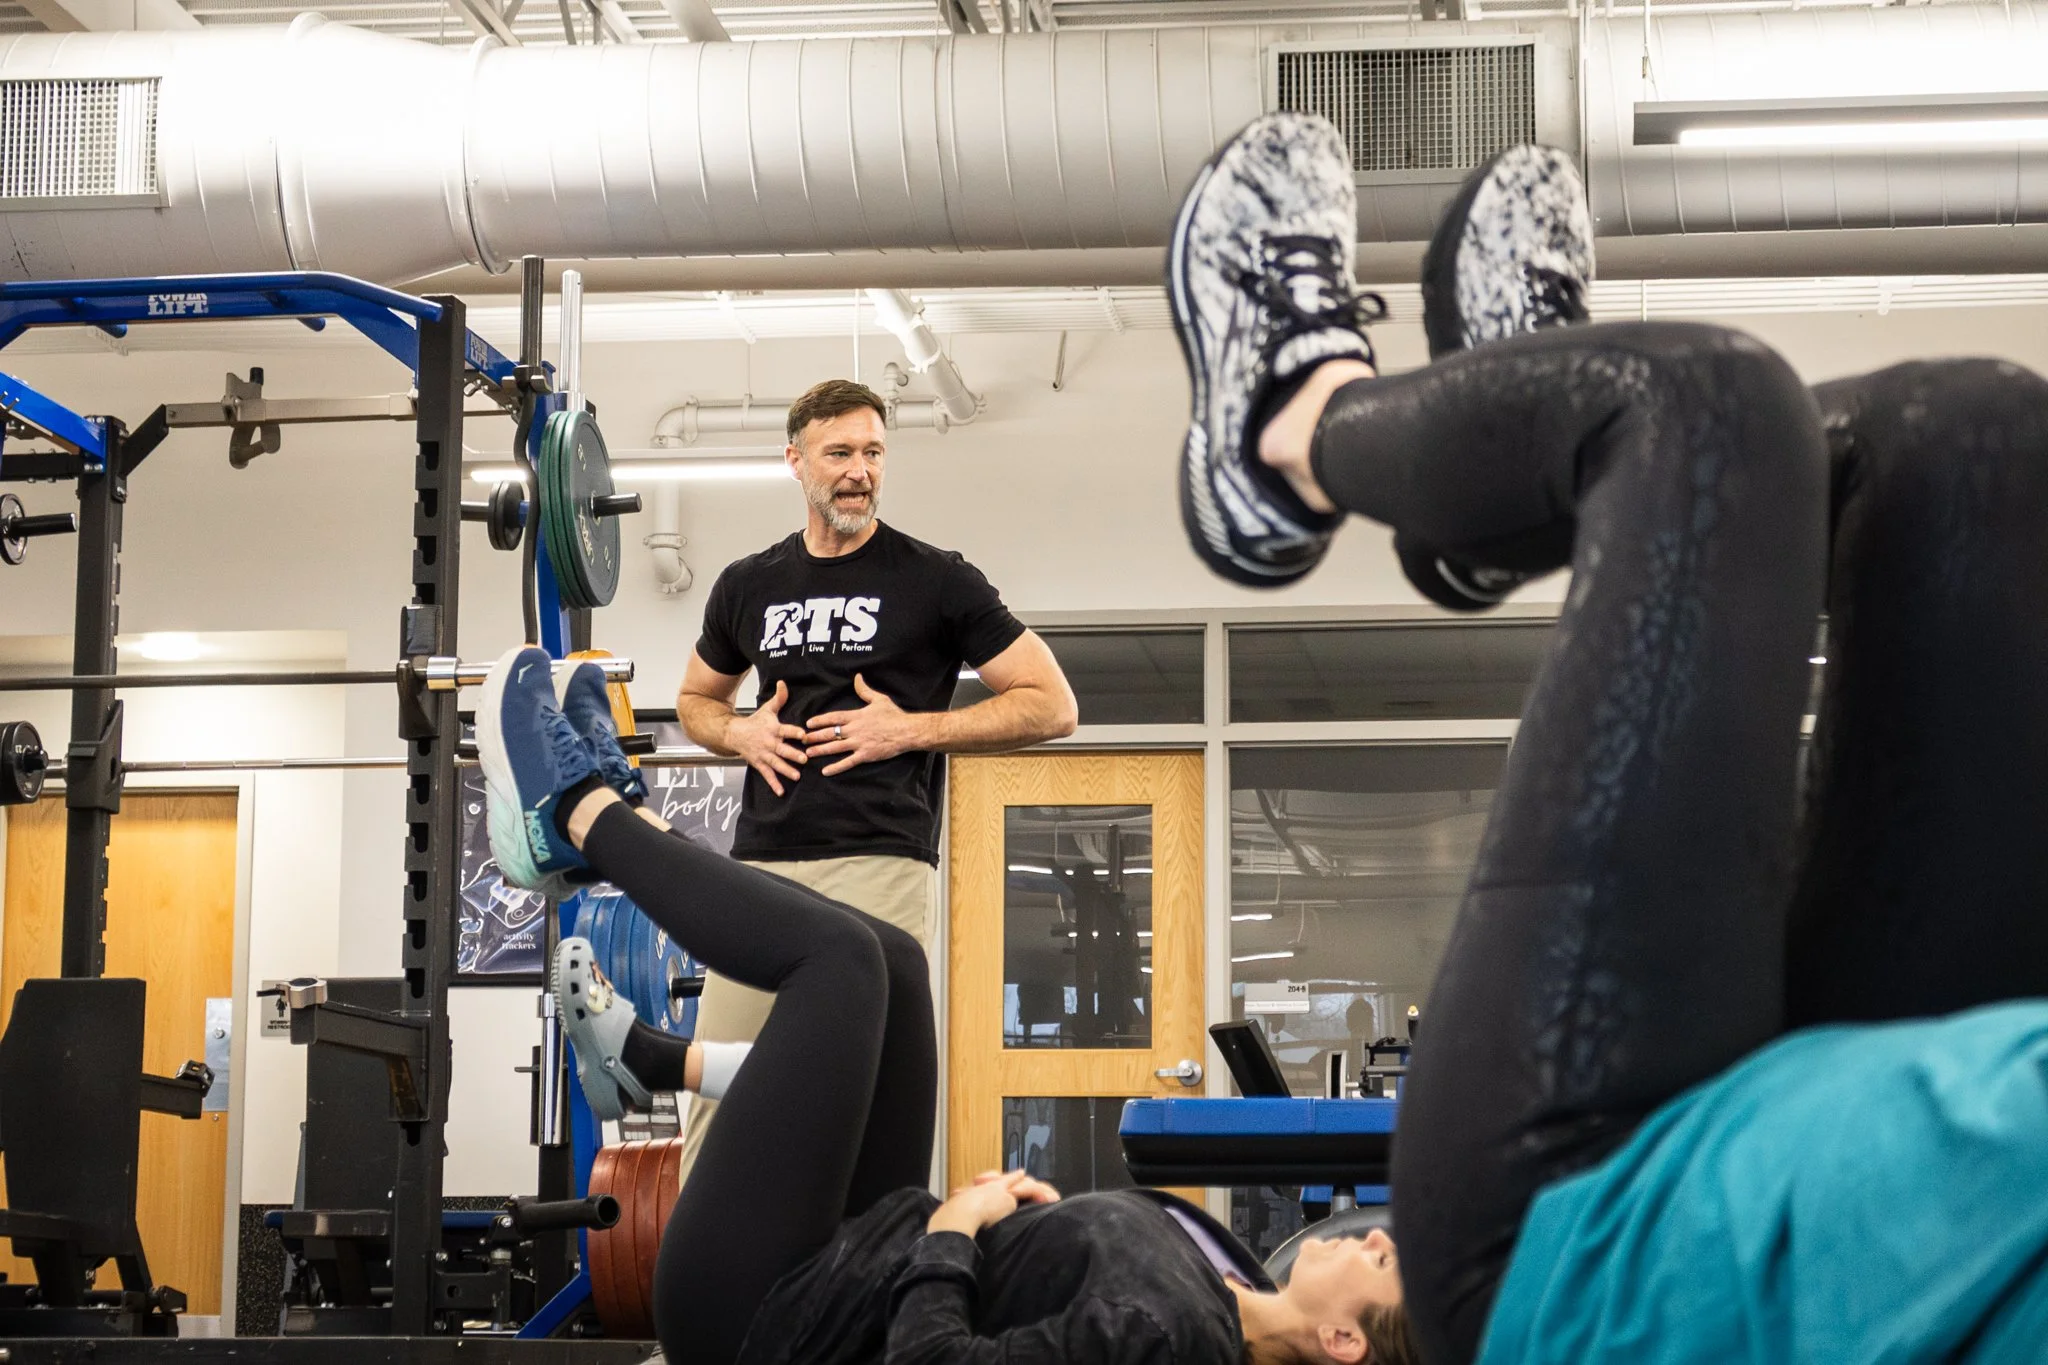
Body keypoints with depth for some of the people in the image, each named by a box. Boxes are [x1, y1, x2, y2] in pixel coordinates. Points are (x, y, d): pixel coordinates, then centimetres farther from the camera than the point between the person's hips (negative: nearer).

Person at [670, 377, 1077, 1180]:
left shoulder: (935, 581, 3)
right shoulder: (749, 588, 15)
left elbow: (1050, 705, 2)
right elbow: (696, 700, 31)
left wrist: (911, 729, -7)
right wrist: (739, 734, 6)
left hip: (879, 865, -4)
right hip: (761, 867, 4)